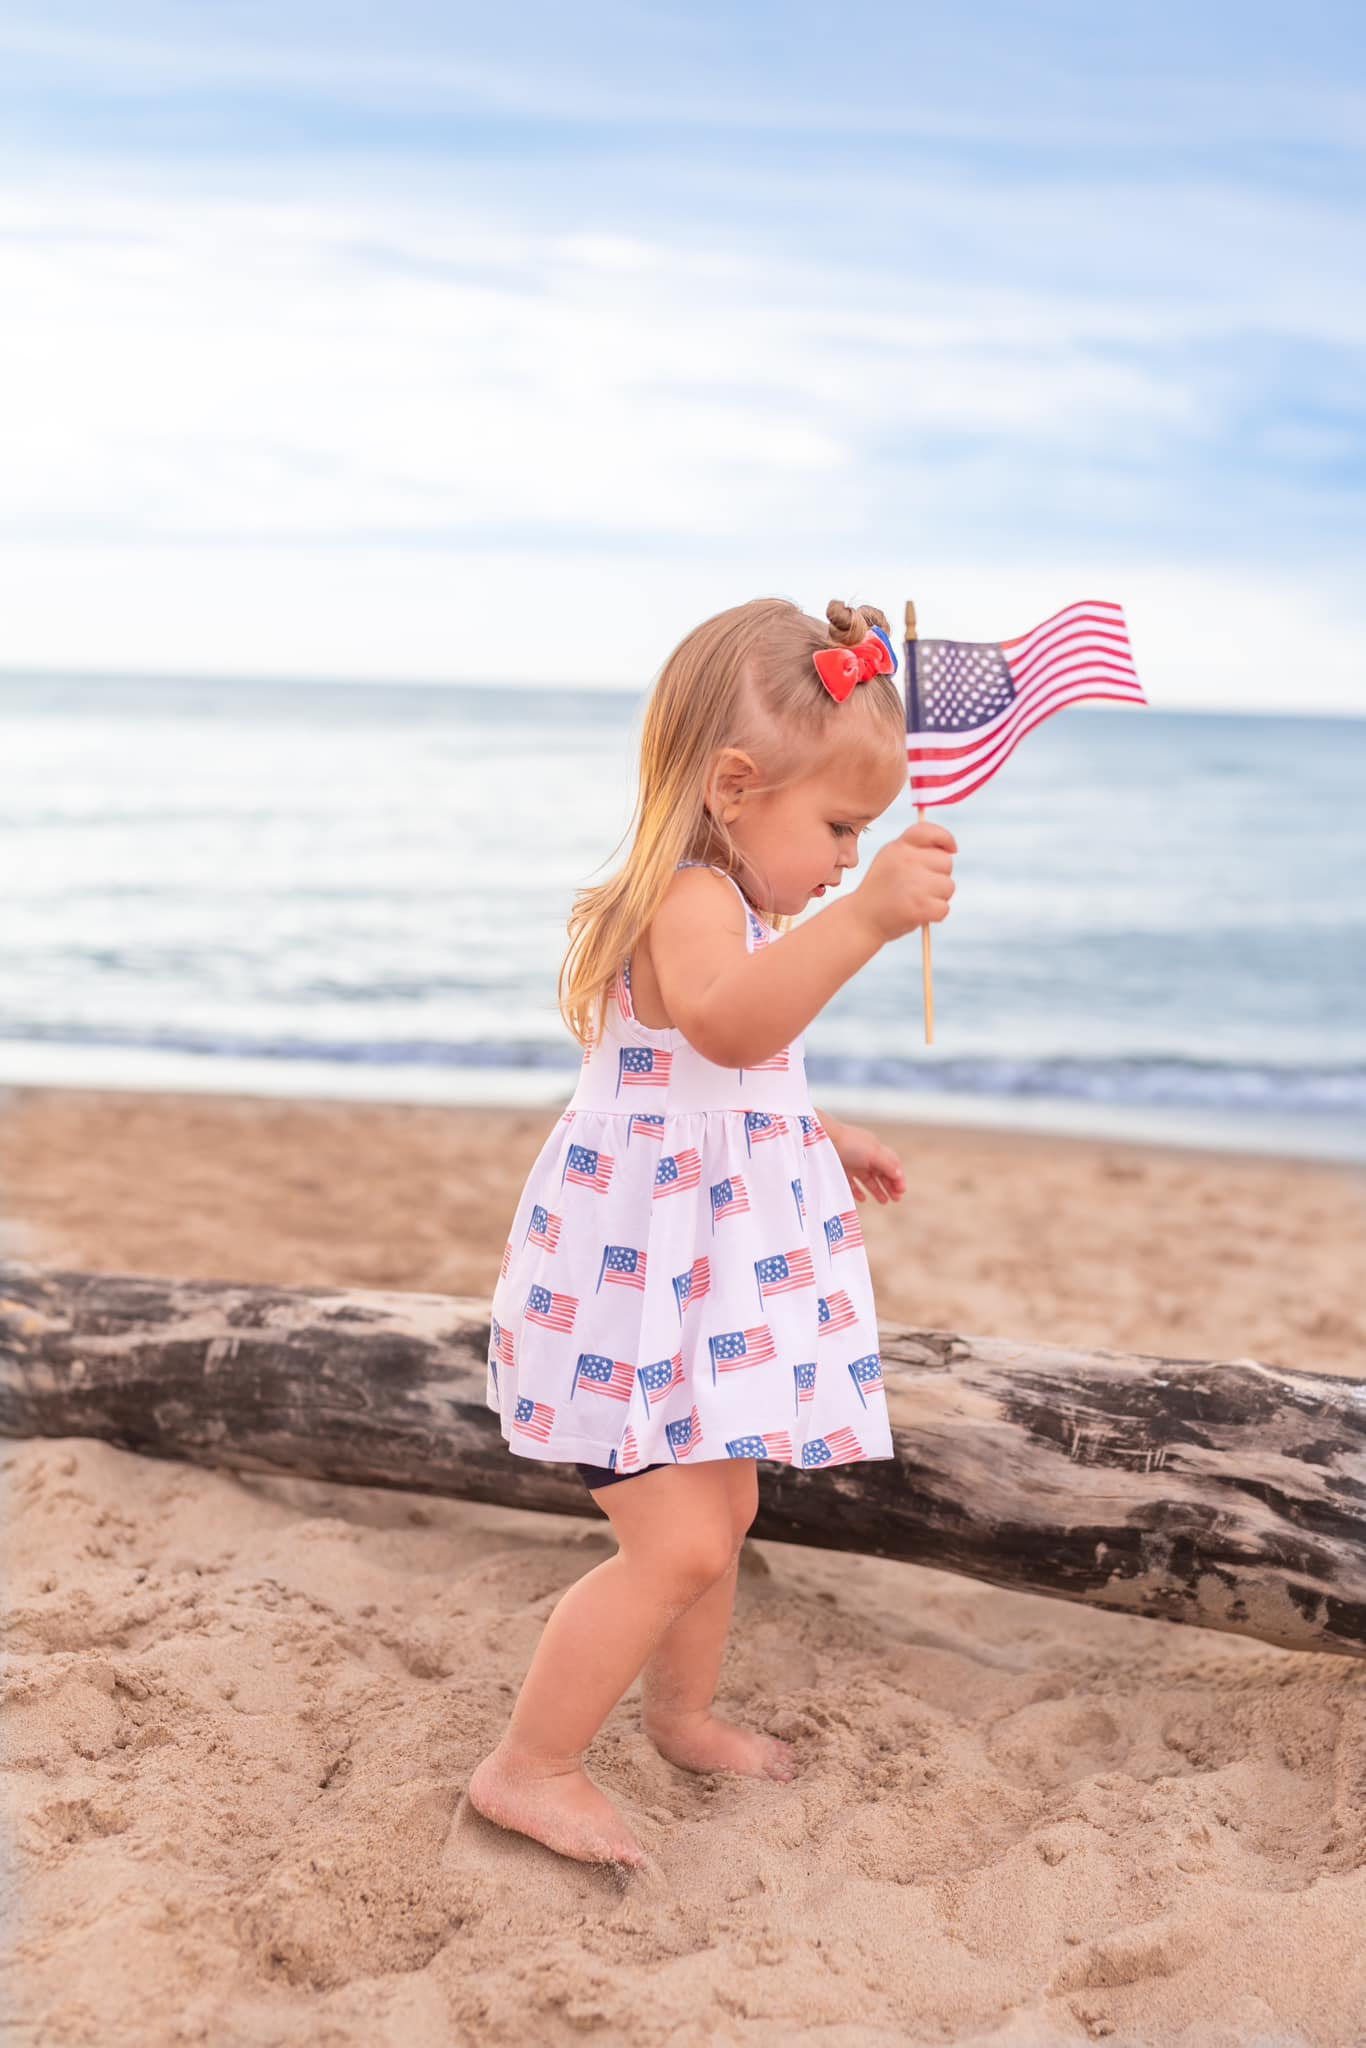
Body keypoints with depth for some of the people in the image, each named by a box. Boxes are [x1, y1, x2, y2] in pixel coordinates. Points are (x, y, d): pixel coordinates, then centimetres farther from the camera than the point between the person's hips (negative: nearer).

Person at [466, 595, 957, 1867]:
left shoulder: (742, 908, 12)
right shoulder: (690, 902, -22)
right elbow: (726, 1022, -47)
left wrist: (823, 1138, 29)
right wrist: (862, 920, -57)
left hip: (706, 1273, 11)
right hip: (638, 1273, -10)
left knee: (720, 1514, 21)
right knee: (678, 1543, -10)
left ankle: (683, 1715, 43)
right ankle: (527, 1769, 5)